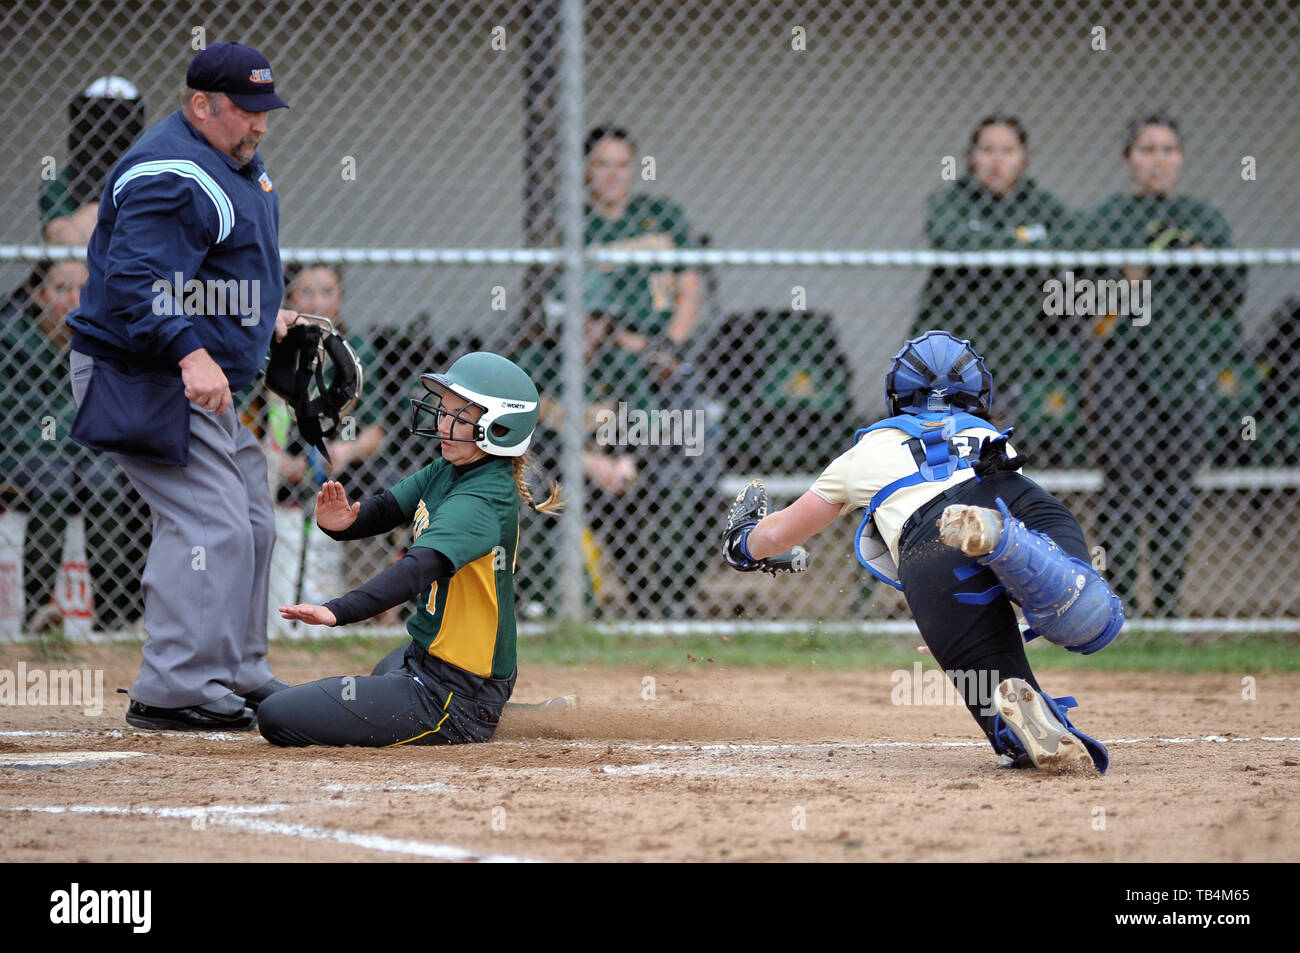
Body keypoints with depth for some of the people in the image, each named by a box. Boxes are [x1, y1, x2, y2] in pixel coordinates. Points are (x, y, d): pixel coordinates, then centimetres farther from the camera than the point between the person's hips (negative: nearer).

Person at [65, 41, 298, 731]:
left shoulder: (236, 162, 13)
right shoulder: (171, 177, -22)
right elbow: (134, 285, -32)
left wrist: (267, 317, 17)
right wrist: (190, 355, -42)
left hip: (209, 384, 11)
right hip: (145, 382, -11)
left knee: (249, 525, 17)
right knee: (212, 527, -17)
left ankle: (238, 679, 29)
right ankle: (173, 693, -15)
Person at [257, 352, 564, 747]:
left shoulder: (479, 503, -27)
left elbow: (420, 567, -41)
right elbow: (386, 510, 2)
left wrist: (339, 610, -54)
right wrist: (342, 523, -23)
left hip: (453, 696, -11)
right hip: (420, 656, 11)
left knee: (277, 717, -14)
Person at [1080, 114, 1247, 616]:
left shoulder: (1205, 220, 12)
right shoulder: (1105, 218, 5)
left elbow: (1232, 296, 9)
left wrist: (1200, 261, -9)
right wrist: (1124, 276, -15)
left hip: (1186, 370, 3)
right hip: (1122, 365, -3)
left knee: (1176, 493, 4)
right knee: (1124, 490, -7)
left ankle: (1168, 606, 10)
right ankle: (1119, 608, -4)